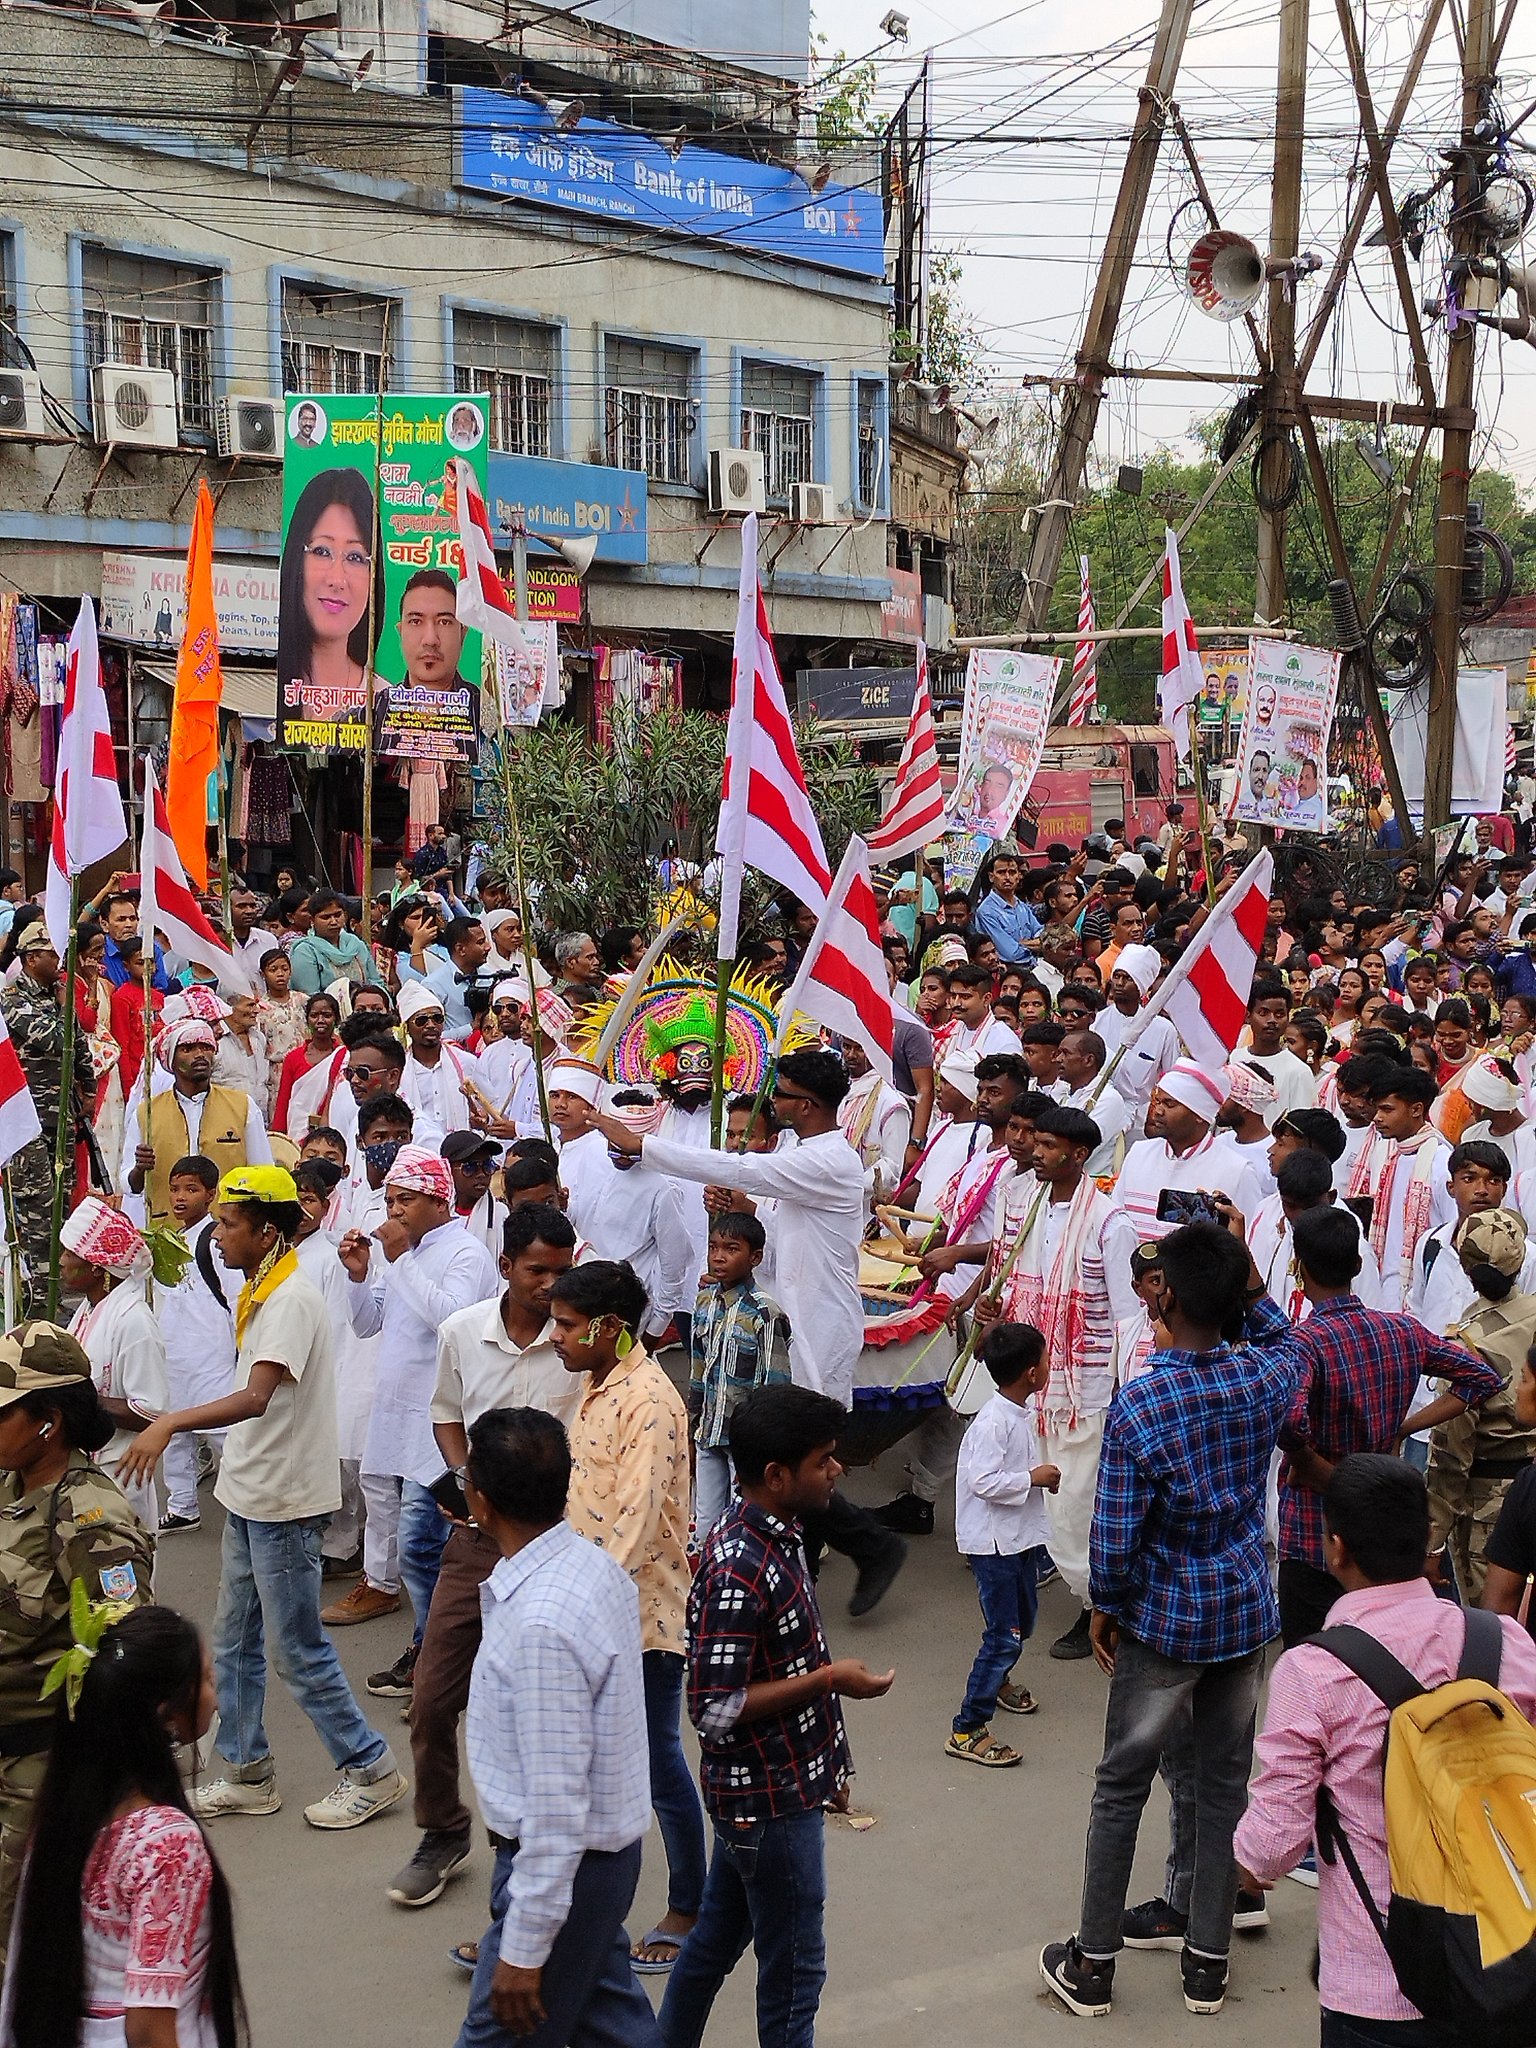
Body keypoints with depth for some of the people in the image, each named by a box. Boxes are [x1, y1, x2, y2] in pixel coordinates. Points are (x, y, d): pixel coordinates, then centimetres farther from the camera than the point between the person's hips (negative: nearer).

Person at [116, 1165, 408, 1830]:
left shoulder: (290, 1300, -22)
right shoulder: (259, 1292, 9)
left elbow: (256, 1397, -36)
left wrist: (171, 1423, -46)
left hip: (286, 1501, -10)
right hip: (249, 1494, 10)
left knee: (297, 1651, -1)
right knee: (233, 1643, 15)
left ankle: (370, 1770, 12)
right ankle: (247, 1773, 27)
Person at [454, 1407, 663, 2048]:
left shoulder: (540, 1623, -31)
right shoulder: (595, 1564, -3)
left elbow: (556, 1803, -28)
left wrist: (524, 1948, -21)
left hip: (561, 1863, -9)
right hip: (605, 1847, 9)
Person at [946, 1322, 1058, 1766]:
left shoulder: (1021, 1412, 5)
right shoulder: (993, 1422, -25)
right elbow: (983, 1482, -28)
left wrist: (1041, 1476, 4)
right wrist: (1032, 1478, -20)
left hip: (1020, 1536, 10)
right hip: (992, 1542, -10)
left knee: (1021, 1621, 25)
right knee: (1004, 1636, -8)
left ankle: (997, 1680, 51)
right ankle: (967, 1730, -3)